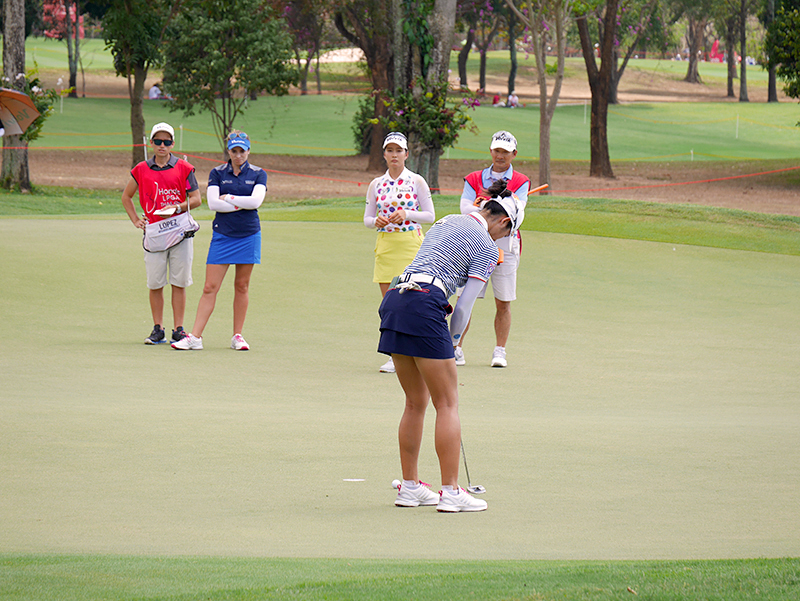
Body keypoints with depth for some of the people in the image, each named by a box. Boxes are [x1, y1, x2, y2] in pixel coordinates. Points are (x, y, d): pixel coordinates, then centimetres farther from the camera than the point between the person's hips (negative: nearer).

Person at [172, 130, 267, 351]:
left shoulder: (258, 174, 3)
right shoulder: (217, 173, 3)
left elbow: (256, 201, -12)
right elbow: (213, 203, -9)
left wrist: (228, 198, -9)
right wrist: (241, 205, -11)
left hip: (249, 235, 1)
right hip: (222, 234, 0)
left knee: (242, 286, 5)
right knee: (210, 287, -5)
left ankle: (237, 336, 14)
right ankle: (195, 337, -7)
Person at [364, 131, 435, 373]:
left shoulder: (416, 181, 1)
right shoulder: (376, 184, 10)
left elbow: (430, 215, 0)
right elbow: (367, 218, 14)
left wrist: (406, 214, -15)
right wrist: (376, 221, -9)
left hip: (410, 243, -4)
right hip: (385, 244, 4)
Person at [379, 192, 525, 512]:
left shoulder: (447, 222, 23)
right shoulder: (487, 248, 1)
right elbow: (465, 306, -3)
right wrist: (452, 342, 11)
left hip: (394, 300, 8)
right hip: (424, 306, -8)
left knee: (416, 402, 17)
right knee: (447, 404, -2)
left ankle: (409, 487, 20)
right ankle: (451, 492, -5)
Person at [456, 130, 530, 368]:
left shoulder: (521, 182, 7)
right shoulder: (474, 179, 10)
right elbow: (465, 209, -4)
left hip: (505, 245, 0)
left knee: (503, 303, 1)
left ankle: (499, 351, 11)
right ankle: (456, 348, 2)